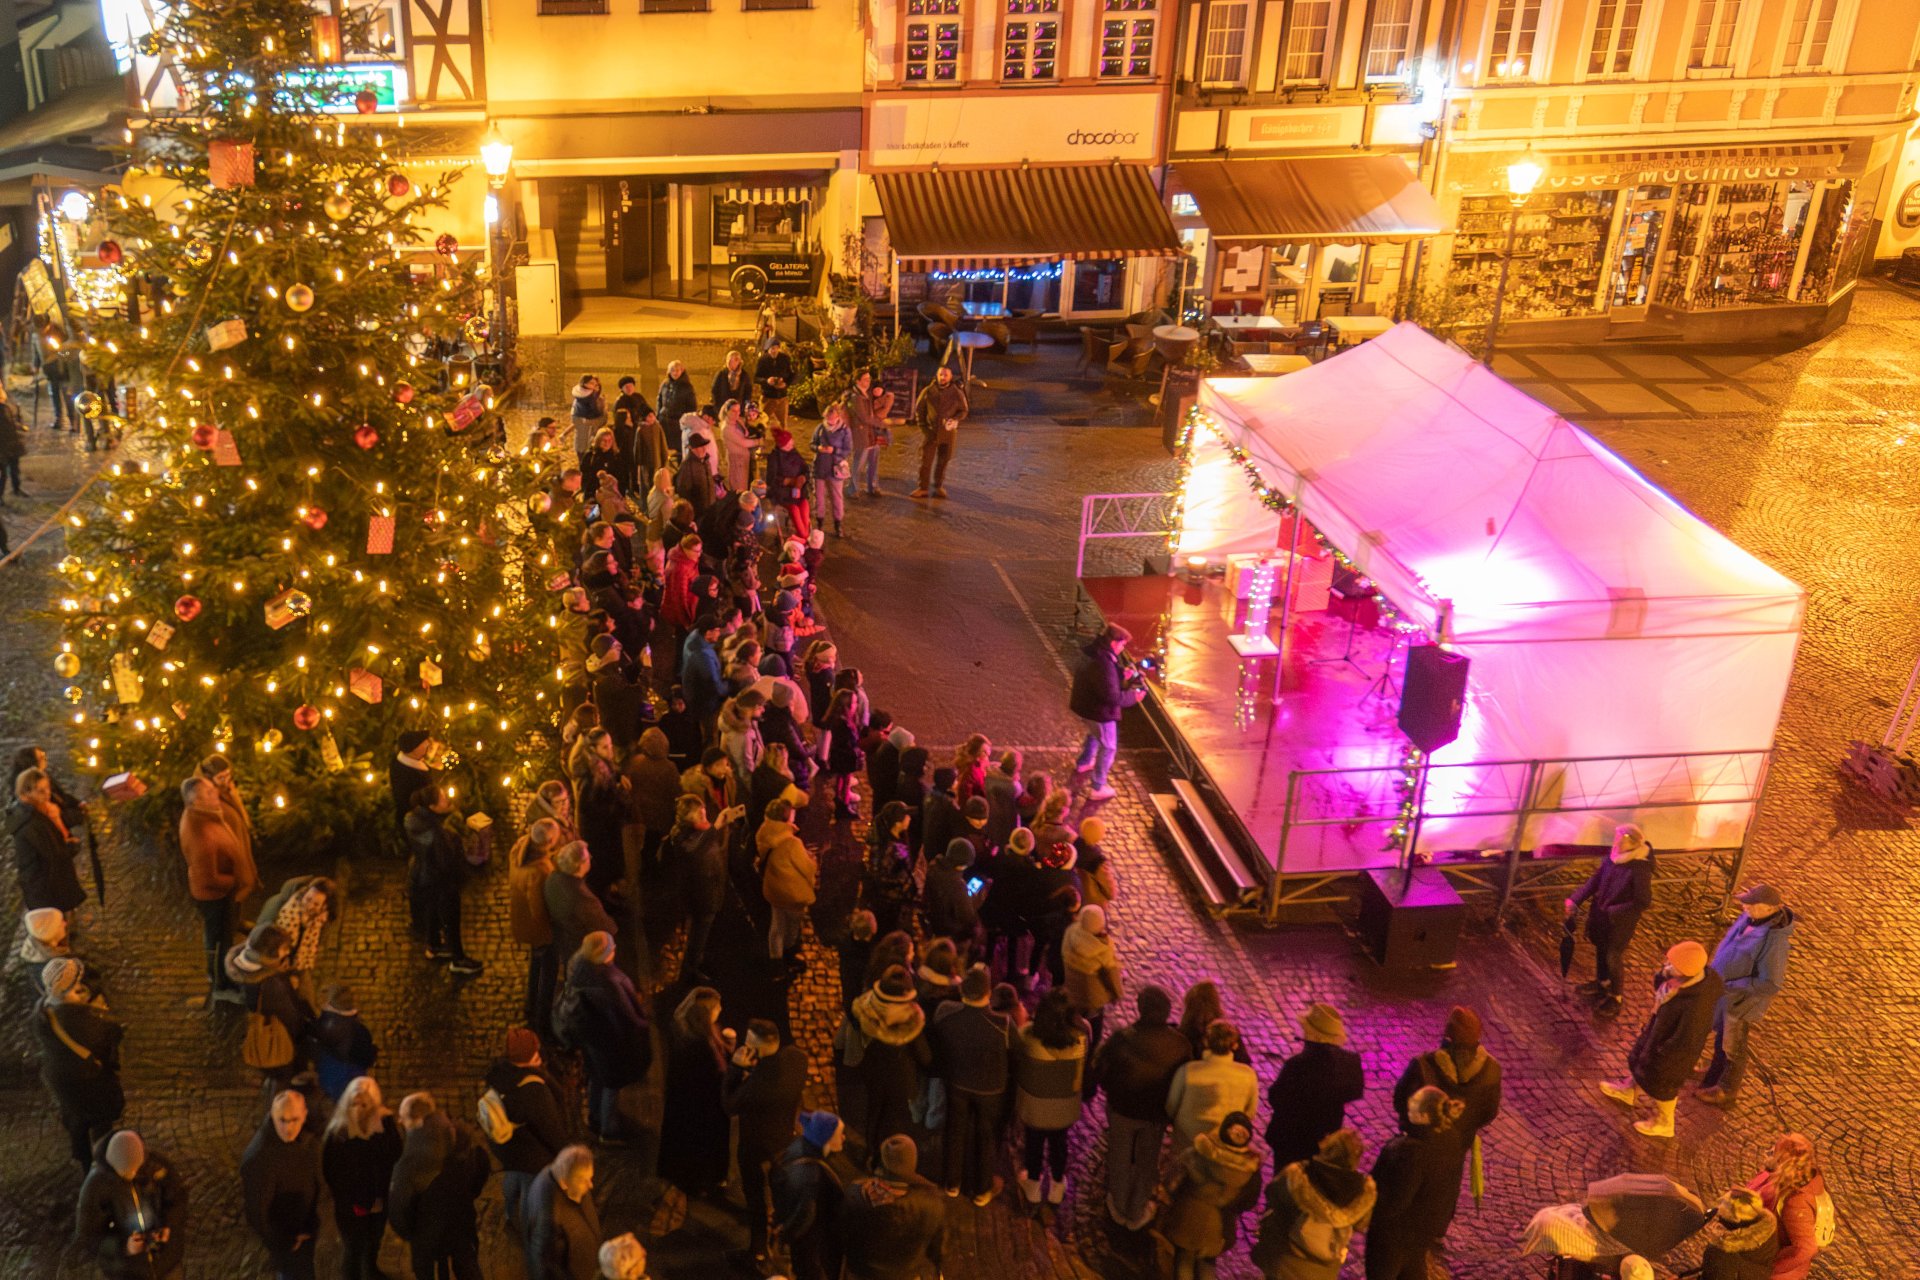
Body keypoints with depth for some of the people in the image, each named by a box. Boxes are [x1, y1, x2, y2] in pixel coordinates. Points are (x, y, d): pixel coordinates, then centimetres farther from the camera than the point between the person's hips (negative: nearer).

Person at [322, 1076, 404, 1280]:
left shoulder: (385, 1123, -12)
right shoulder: (338, 1125, -13)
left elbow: (394, 1161, -7)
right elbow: (328, 1166, -7)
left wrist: (381, 1197, -14)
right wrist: (344, 1199, -9)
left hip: (376, 1200, 1)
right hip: (347, 1202, -1)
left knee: (372, 1246, 15)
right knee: (351, 1248, 5)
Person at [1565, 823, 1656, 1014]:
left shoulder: (1640, 869, -31)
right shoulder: (1613, 855, -12)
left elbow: (1642, 902, -24)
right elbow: (1596, 879, -1)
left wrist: (1613, 912, -23)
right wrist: (1575, 900, -9)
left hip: (1620, 922, -6)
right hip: (1601, 915, 6)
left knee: (1613, 959, 11)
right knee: (1601, 949, 26)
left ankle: (1615, 998, 34)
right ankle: (1602, 982, 52)